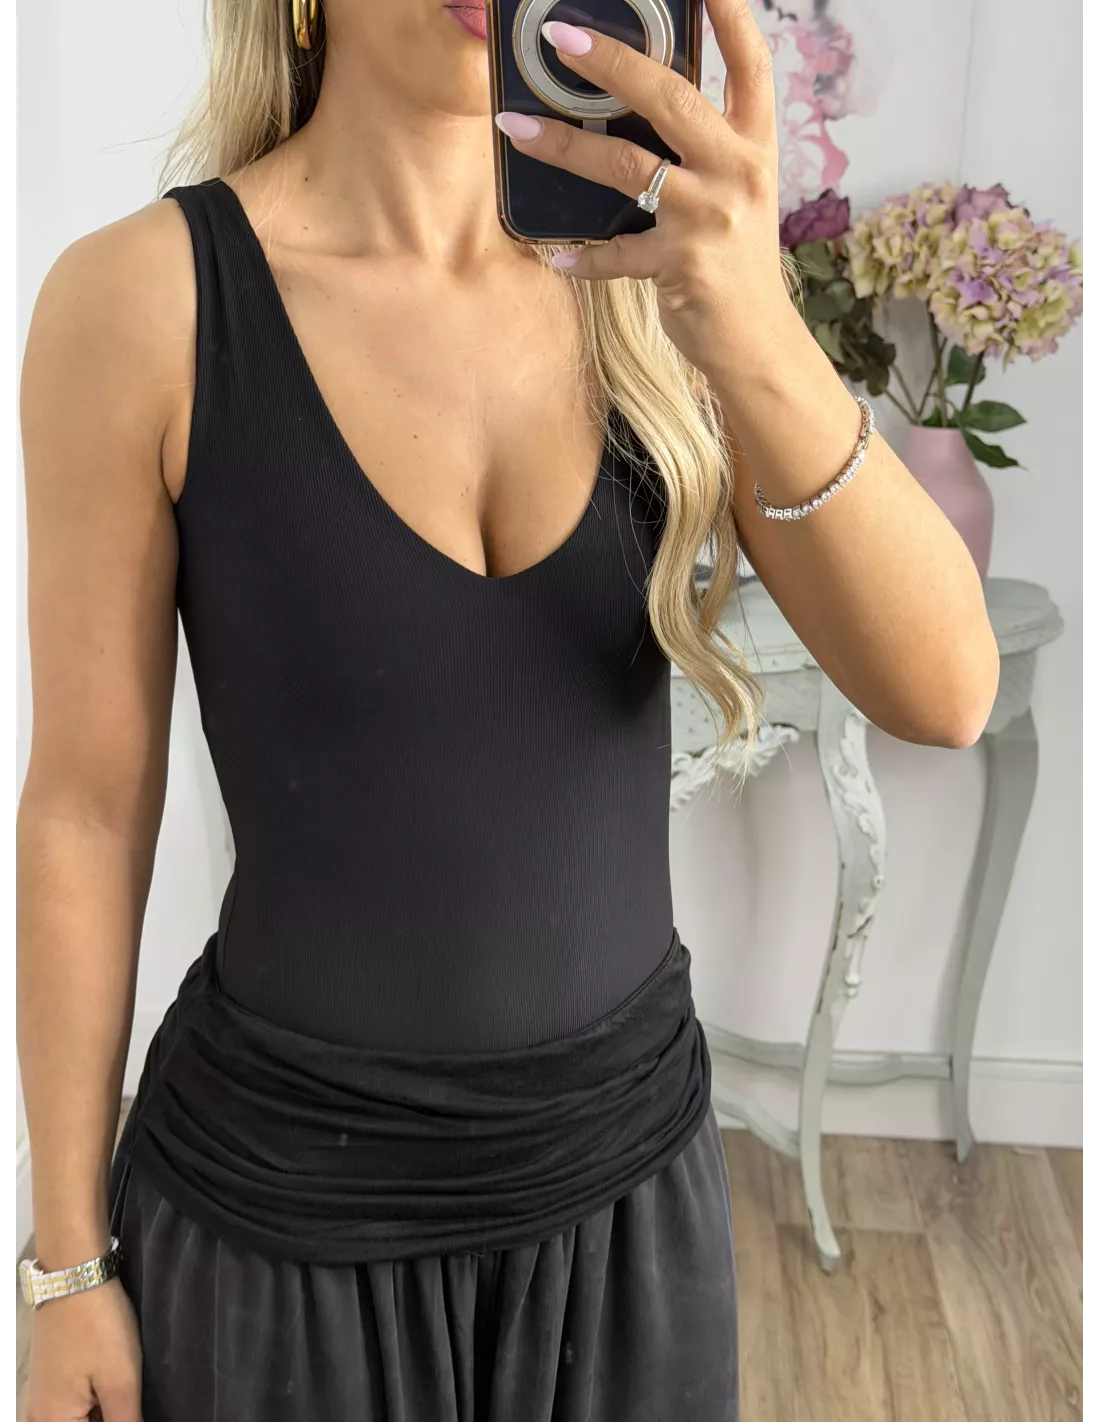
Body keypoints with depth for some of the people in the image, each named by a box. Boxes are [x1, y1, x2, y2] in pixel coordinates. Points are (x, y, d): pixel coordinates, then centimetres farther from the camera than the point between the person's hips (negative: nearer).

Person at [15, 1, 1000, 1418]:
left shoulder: (653, 270, -6)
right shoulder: (143, 292, -15)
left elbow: (944, 695, -16)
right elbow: (85, 807, -9)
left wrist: (758, 337, -33)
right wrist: (69, 1264, -2)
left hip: (630, 1157, 3)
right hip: (290, 1195, -3)